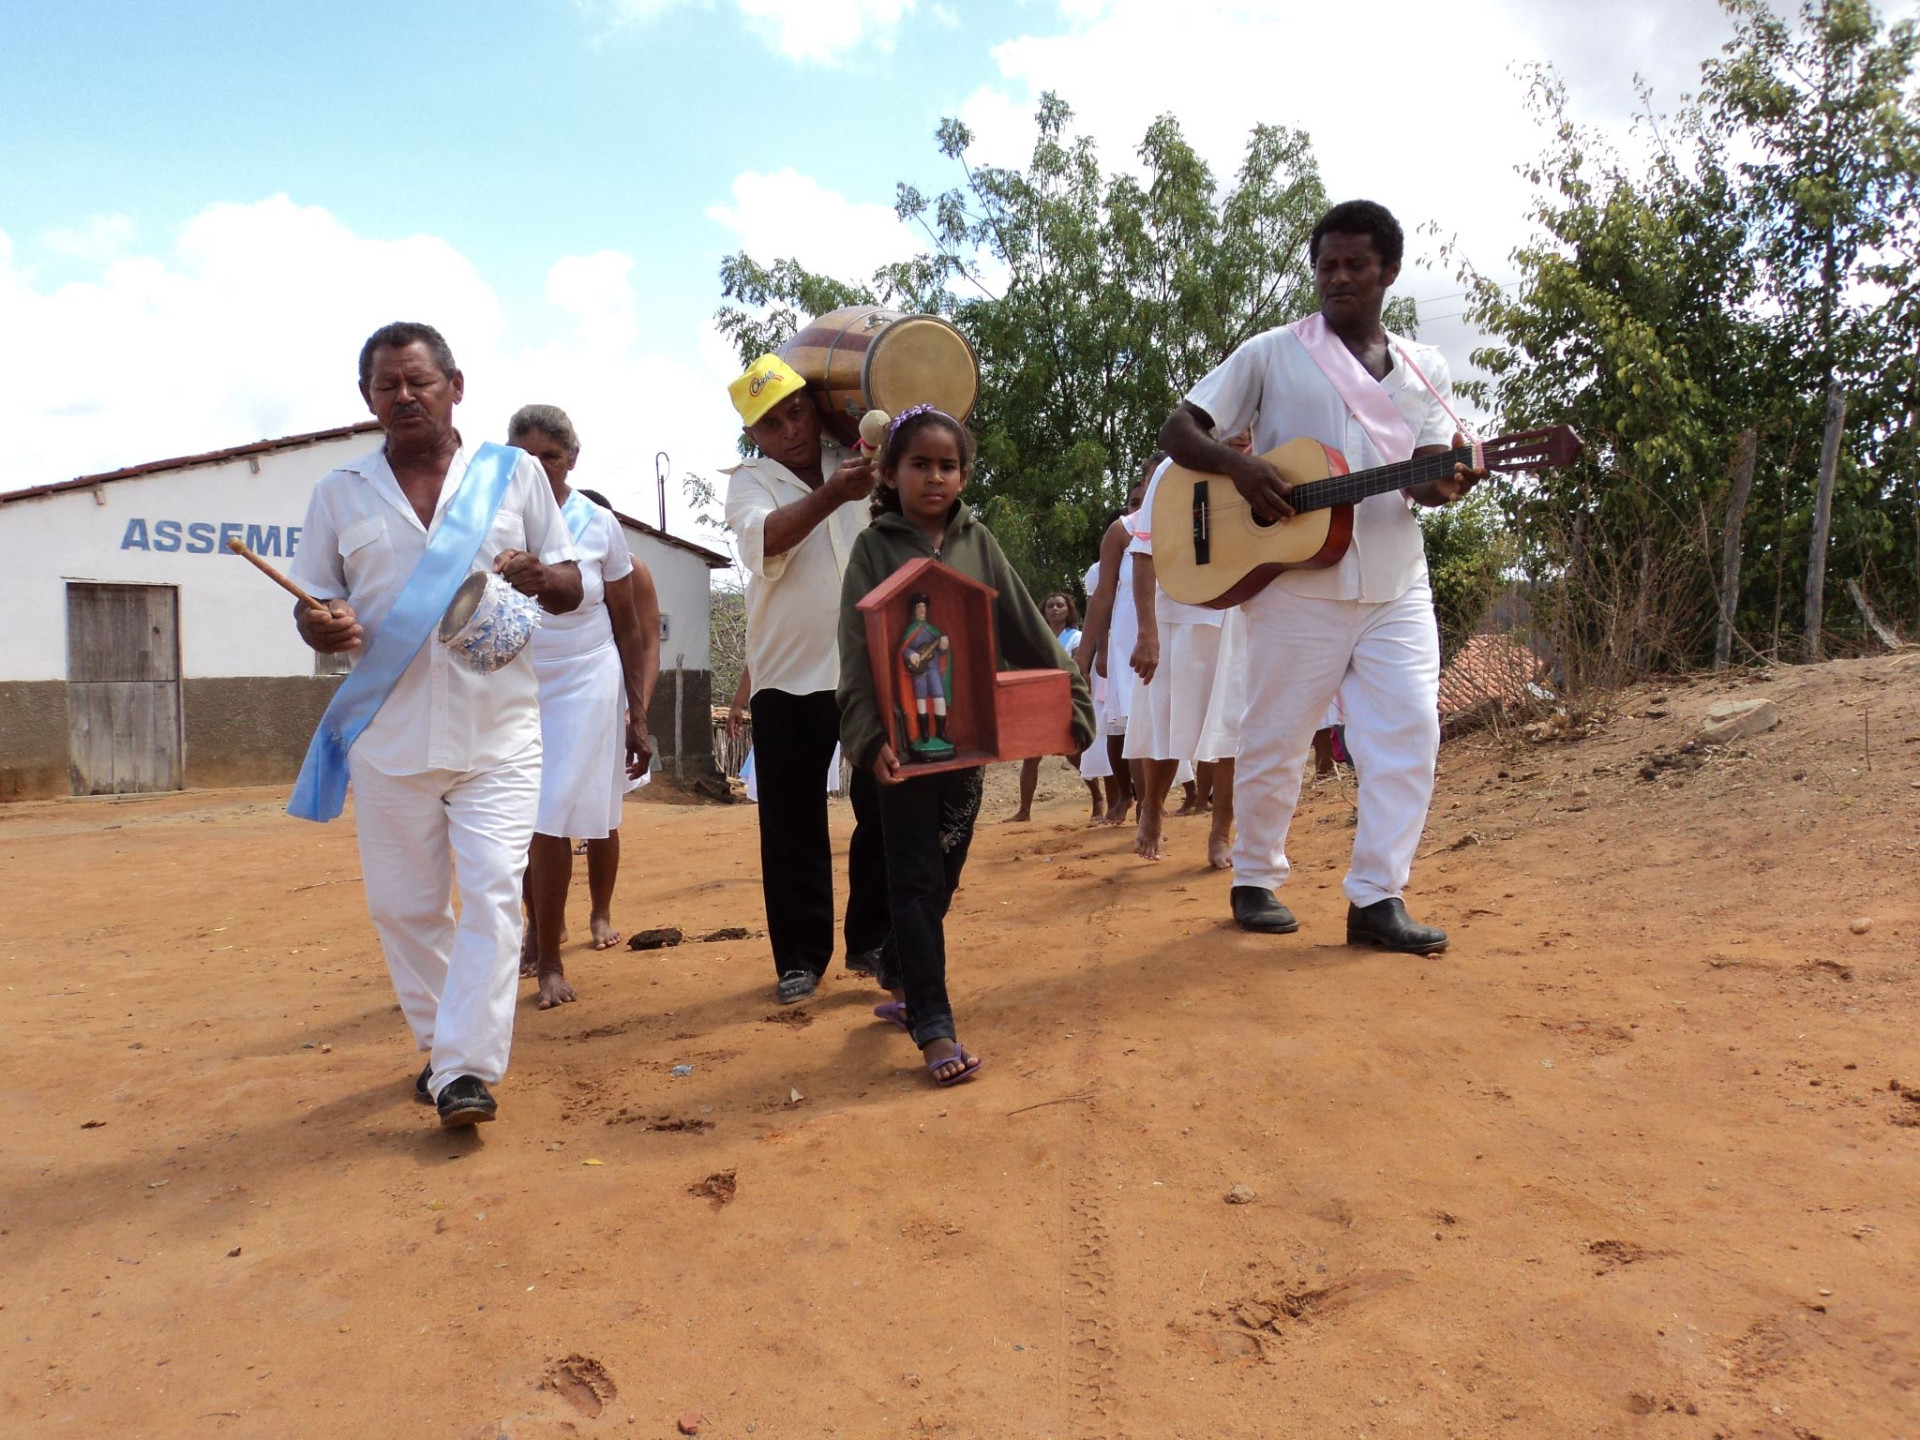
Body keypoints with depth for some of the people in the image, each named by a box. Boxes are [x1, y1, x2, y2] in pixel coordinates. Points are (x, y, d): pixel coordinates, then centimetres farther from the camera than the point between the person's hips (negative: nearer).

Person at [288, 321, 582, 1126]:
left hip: (497, 728, -2)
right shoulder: (339, 494, 9)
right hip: (387, 735, 2)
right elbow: (311, 606, 10)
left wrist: (539, 576, -16)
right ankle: (439, 1045, 28)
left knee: (492, 891, -10)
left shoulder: (515, 474, 6)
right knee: (403, 904, 10)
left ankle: (467, 1069, -4)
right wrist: (323, 628, -14)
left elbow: (571, 587, 8)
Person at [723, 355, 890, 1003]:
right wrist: (831, 495, -35)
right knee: (794, 824, 4)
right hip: (790, 679, -2)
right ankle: (801, 956, 18)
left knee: (883, 810, 7)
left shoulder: (856, 463, 10)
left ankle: (872, 941, 22)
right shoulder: (749, 481, 0)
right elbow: (766, 538, -20)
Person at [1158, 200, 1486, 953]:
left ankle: (1376, 896, 3)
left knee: (1410, 733, -5)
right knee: (1275, 741, 3)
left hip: (1397, 584, 4)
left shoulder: (1424, 369, 13)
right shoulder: (1272, 353, 2)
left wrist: (1445, 482, -19)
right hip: (1299, 584, -3)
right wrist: (1239, 466, -20)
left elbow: (1431, 468, 6)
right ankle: (1255, 879, 22)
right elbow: (1179, 429, -1)